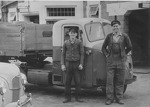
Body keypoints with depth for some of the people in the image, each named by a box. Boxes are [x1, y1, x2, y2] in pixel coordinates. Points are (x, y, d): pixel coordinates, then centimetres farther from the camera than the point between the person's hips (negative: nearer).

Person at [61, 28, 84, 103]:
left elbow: (82, 54, 1)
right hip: (68, 64, 1)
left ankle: (77, 97, 11)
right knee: (67, 82, 3)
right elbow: (63, 54, 9)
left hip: (76, 64, -1)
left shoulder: (79, 42, 2)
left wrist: (81, 64, -6)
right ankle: (68, 98, 11)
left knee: (77, 82, 1)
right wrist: (62, 64, 2)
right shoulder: (66, 43, 8)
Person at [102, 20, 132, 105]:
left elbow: (129, 47, 13)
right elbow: (104, 47, 16)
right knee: (110, 80, -2)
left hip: (121, 61, 0)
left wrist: (124, 54, 9)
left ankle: (119, 98, 14)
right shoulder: (109, 36, 6)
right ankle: (110, 98, 4)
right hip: (111, 61, 0)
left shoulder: (124, 36, 2)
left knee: (120, 81, 4)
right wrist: (106, 55, 7)